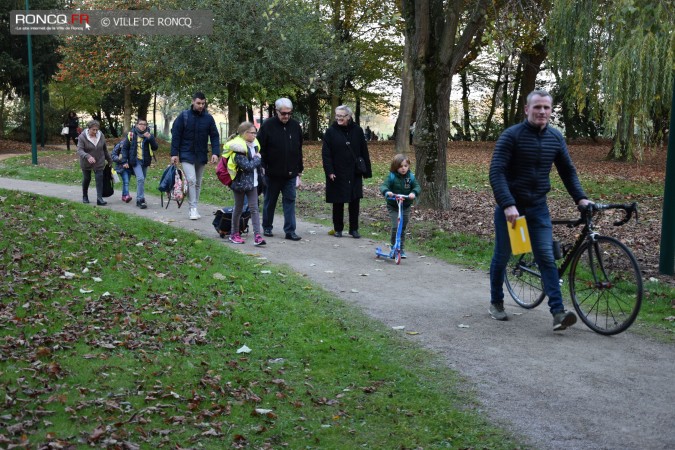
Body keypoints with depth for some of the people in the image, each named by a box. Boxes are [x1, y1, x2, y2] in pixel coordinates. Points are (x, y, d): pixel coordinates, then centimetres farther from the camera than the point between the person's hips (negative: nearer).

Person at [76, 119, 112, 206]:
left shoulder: (101, 136, -5)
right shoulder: (82, 137, -17)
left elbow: (105, 149, 8)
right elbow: (79, 150, -27)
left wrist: (109, 160, 14)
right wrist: (87, 156, -45)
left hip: (99, 163, 2)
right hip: (86, 163, -2)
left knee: (99, 179, -9)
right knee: (86, 179, 12)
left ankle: (99, 199, -11)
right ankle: (85, 197, 33)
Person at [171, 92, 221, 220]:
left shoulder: (208, 118, 0)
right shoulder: (184, 116, -6)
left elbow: (214, 136, 1)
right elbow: (176, 135, -4)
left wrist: (215, 153, -11)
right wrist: (174, 154, -9)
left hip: (201, 155, 3)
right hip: (187, 155, -3)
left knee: (198, 183, 11)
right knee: (191, 180, -16)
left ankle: (195, 208, 21)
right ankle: (193, 208, -11)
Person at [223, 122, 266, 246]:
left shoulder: (254, 145, 8)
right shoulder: (239, 148, -17)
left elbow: (259, 163, 18)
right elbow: (246, 166, -26)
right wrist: (257, 158, -12)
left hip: (252, 182, 6)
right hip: (240, 183, -6)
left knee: (254, 208, -1)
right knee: (238, 209, 8)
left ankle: (257, 236, -6)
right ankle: (234, 234, 23)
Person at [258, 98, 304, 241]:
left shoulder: (295, 126, 5)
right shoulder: (267, 126, -7)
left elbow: (299, 151, 12)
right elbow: (261, 149, -6)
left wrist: (299, 171, 12)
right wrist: (262, 168, -10)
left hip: (290, 174, 2)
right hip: (272, 173, -2)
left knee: (290, 201, 0)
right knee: (270, 201, 10)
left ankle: (290, 231, 2)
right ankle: (267, 227, 25)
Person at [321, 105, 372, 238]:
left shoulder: (357, 131, 1)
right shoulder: (331, 132, -4)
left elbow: (364, 152, 4)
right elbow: (326, 153, -6)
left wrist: (367, 171, 3)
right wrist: (329, 171, -15)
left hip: (354, 174, 1)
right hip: (337, 174, -1)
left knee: (355, 202, 4)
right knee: (338, 202, 6)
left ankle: (354, 229, 14)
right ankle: (338, 229, 18)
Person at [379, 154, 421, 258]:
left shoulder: (411, 176, -4)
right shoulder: (391, 176, -13)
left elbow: (417, 186, -11)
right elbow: (383, 186, -22)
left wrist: (414, 193, -33)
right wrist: (387, 192, -45)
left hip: (406, 206, 3)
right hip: (393, 207, -3)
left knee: (403, 228, 9)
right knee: (395, 226, -14)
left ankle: (401, 249, 22)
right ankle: (393, 247, 4)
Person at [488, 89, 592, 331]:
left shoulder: (555, 137, 2)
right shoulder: (511, 136, -13)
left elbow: (567, 171, 10)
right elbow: (496, 173, -19)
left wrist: (580, 198, -2)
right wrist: (508, 204, -29)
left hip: (538, 207, 3)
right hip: (510, 206, -3)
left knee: (546, 257, -5)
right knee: (502, 256, 9)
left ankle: (558, 311, -10)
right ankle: (496, 302, 27)